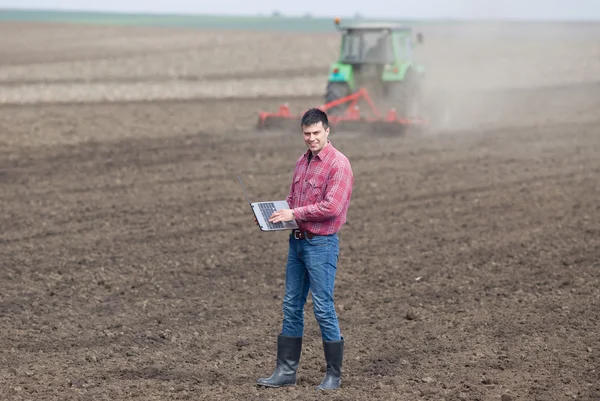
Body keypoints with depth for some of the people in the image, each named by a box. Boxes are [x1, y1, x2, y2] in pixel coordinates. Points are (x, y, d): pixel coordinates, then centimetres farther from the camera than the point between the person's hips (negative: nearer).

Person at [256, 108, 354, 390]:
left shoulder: (338, 164, -13)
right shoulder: (302, 162, 13)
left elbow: (332, 207, -22)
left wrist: (294, 214, -18)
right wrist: (279, 213, 2)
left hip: (322, 244, -8)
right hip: (297, 241, 8)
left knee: (323, 309, -4)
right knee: (291, 306, 10)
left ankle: (334, 375, 7)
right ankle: (286, 371, 16)